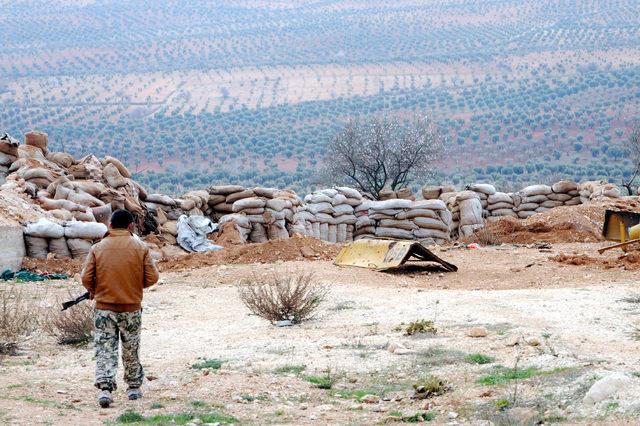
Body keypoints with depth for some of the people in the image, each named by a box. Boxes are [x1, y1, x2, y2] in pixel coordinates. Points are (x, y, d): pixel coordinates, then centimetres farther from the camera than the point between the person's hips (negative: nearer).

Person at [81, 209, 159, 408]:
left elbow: (86, 278, -6)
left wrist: (94, 291, 15)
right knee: (131, 350, 15)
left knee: (105, 349, 0)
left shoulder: (97, 248, -3)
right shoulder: (140, 248, -5)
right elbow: (152, 277, -4)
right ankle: (134, 387, 26)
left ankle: (105, 388, -15)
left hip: (104, 307, 0)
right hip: (132, 308, 0)